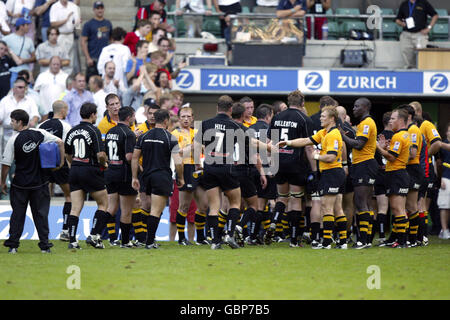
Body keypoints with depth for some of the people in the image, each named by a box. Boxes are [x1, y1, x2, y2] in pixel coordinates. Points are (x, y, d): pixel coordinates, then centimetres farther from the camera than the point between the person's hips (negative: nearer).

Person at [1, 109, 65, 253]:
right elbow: (59, 142, -7)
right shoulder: (40, 133, -4)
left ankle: (13, 244, 7)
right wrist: (61, 161, 2)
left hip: (20, 184, -2)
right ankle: (44, 245, 4)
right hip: (40, 182, 2)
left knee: (17, 213, 9)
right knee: (41, 213, 8)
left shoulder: (13, 140, -11)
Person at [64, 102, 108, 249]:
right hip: (90, 171, -6)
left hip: (74, 171, 6)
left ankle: (72, 240, -5)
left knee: (75, 208, 3)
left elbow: (67, 154, 16)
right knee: (103, 203, 10)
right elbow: (100, 154, -18)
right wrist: (104, 164, 2)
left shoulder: (72, 131, 9)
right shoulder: (94, 131, -11)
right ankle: (94, 235, 1)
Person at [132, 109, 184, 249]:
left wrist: (134, 177, 14)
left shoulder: (144, 136, 6)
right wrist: (180, 178, 3)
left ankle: (151, 237, 16)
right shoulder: (170, 138, -7)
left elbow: (135, 157, 8)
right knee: (156, 211, -5)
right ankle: (149, 242, -7)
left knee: (156, 208, 19)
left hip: (147, 176, 5)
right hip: (163, 177, -5)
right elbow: (178, 162, -11)